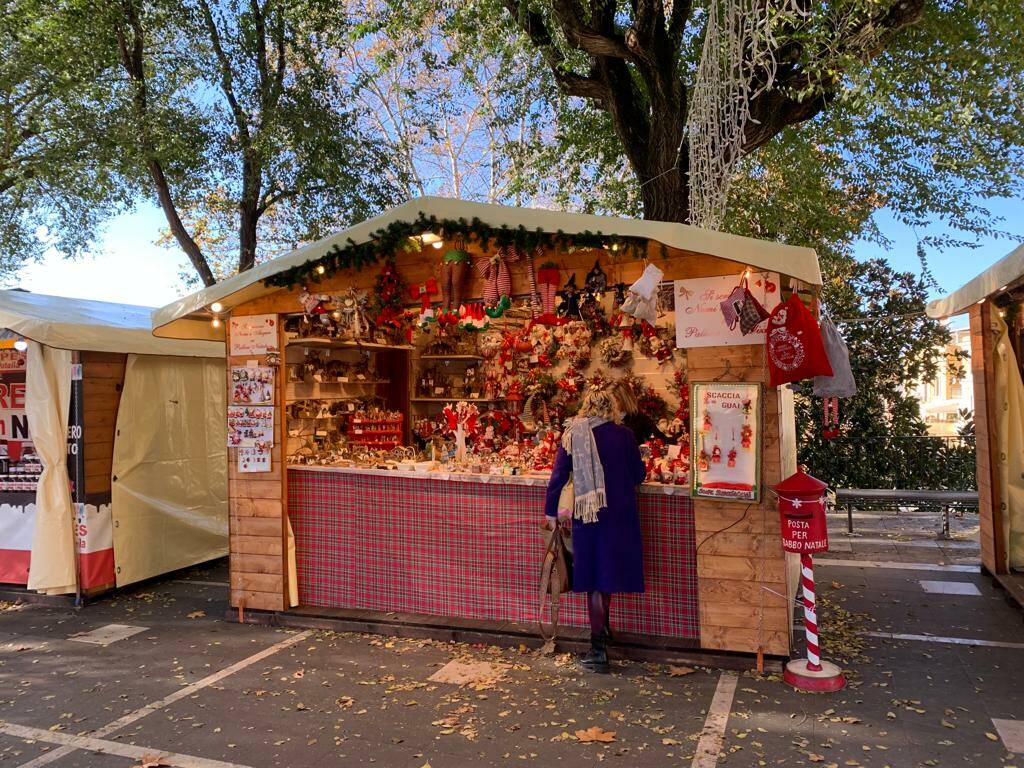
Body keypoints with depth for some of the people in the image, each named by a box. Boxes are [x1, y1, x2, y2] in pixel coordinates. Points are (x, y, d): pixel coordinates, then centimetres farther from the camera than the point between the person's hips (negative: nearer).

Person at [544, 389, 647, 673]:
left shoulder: (572, 434, 0)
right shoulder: (622, 434, -2)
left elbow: (559, 475, 0)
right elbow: (639, 474, 3)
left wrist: (551, 510, 9)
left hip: (586, 513, 1)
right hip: (619, 514, 0)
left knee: (595, 579, 8)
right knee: (609, 573, 12)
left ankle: (599, 648, 12)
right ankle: (601, 633, 22)